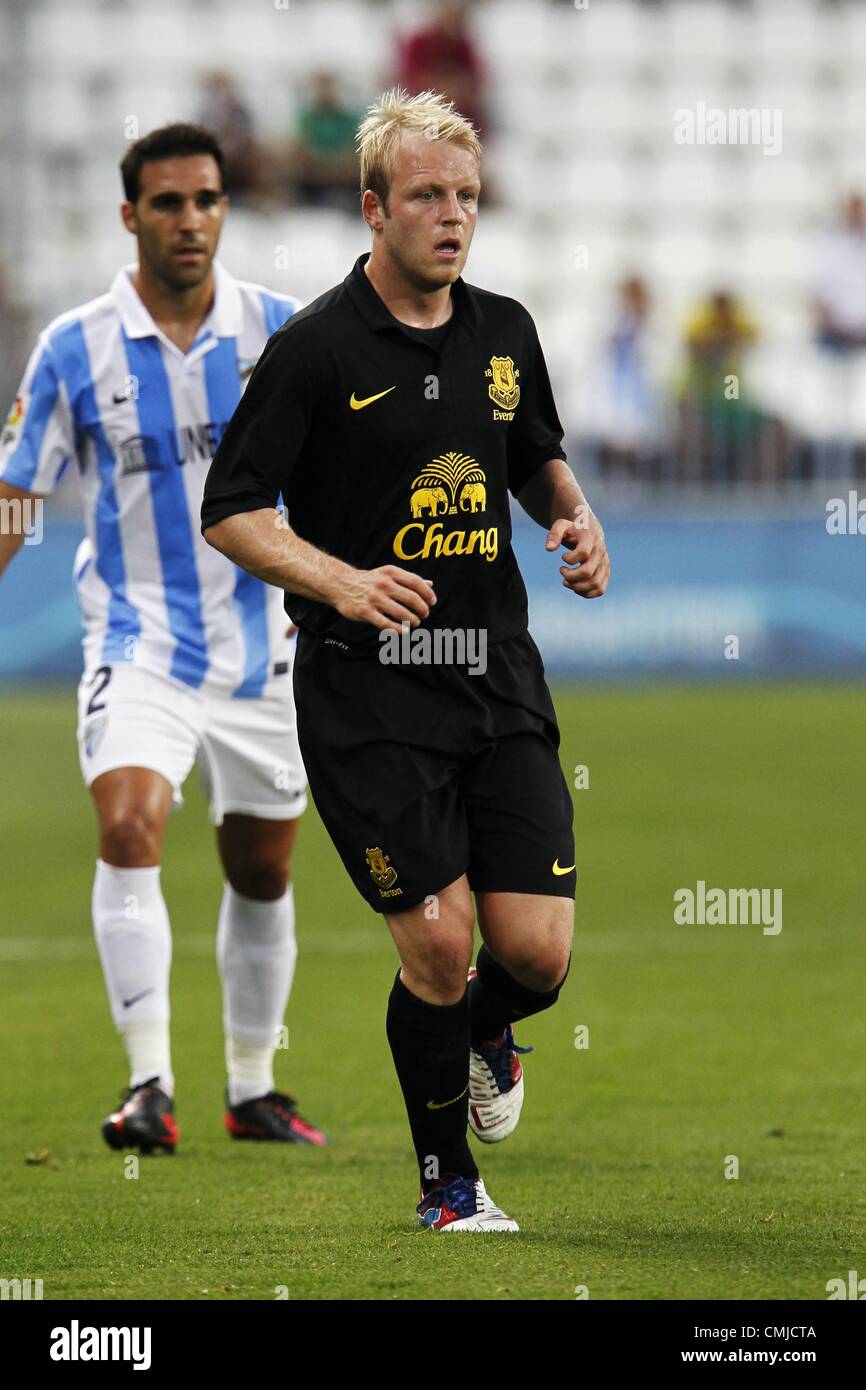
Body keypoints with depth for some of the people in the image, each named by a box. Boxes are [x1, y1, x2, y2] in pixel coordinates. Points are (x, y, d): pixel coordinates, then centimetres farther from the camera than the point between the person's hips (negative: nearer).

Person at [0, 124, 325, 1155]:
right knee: (127, 828, -24)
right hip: (137, 638, -2)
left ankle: (251, 1088, 29)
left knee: (261, 873, 11)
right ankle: (149, 1086, -24)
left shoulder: (280, 331, -1)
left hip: (261, 644, 2)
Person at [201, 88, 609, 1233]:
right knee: (439, 943, -10)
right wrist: (343, 583, -22)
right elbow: (230, 512, -7)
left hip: (500, 681, 4)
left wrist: (576, 519, 4)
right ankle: (447, 1183, 12)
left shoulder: (505, 332, 9)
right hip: (367, 696, -4)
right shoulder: (316, 348, -8)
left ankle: (485, 1033, 33)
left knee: (536, 953, -5)